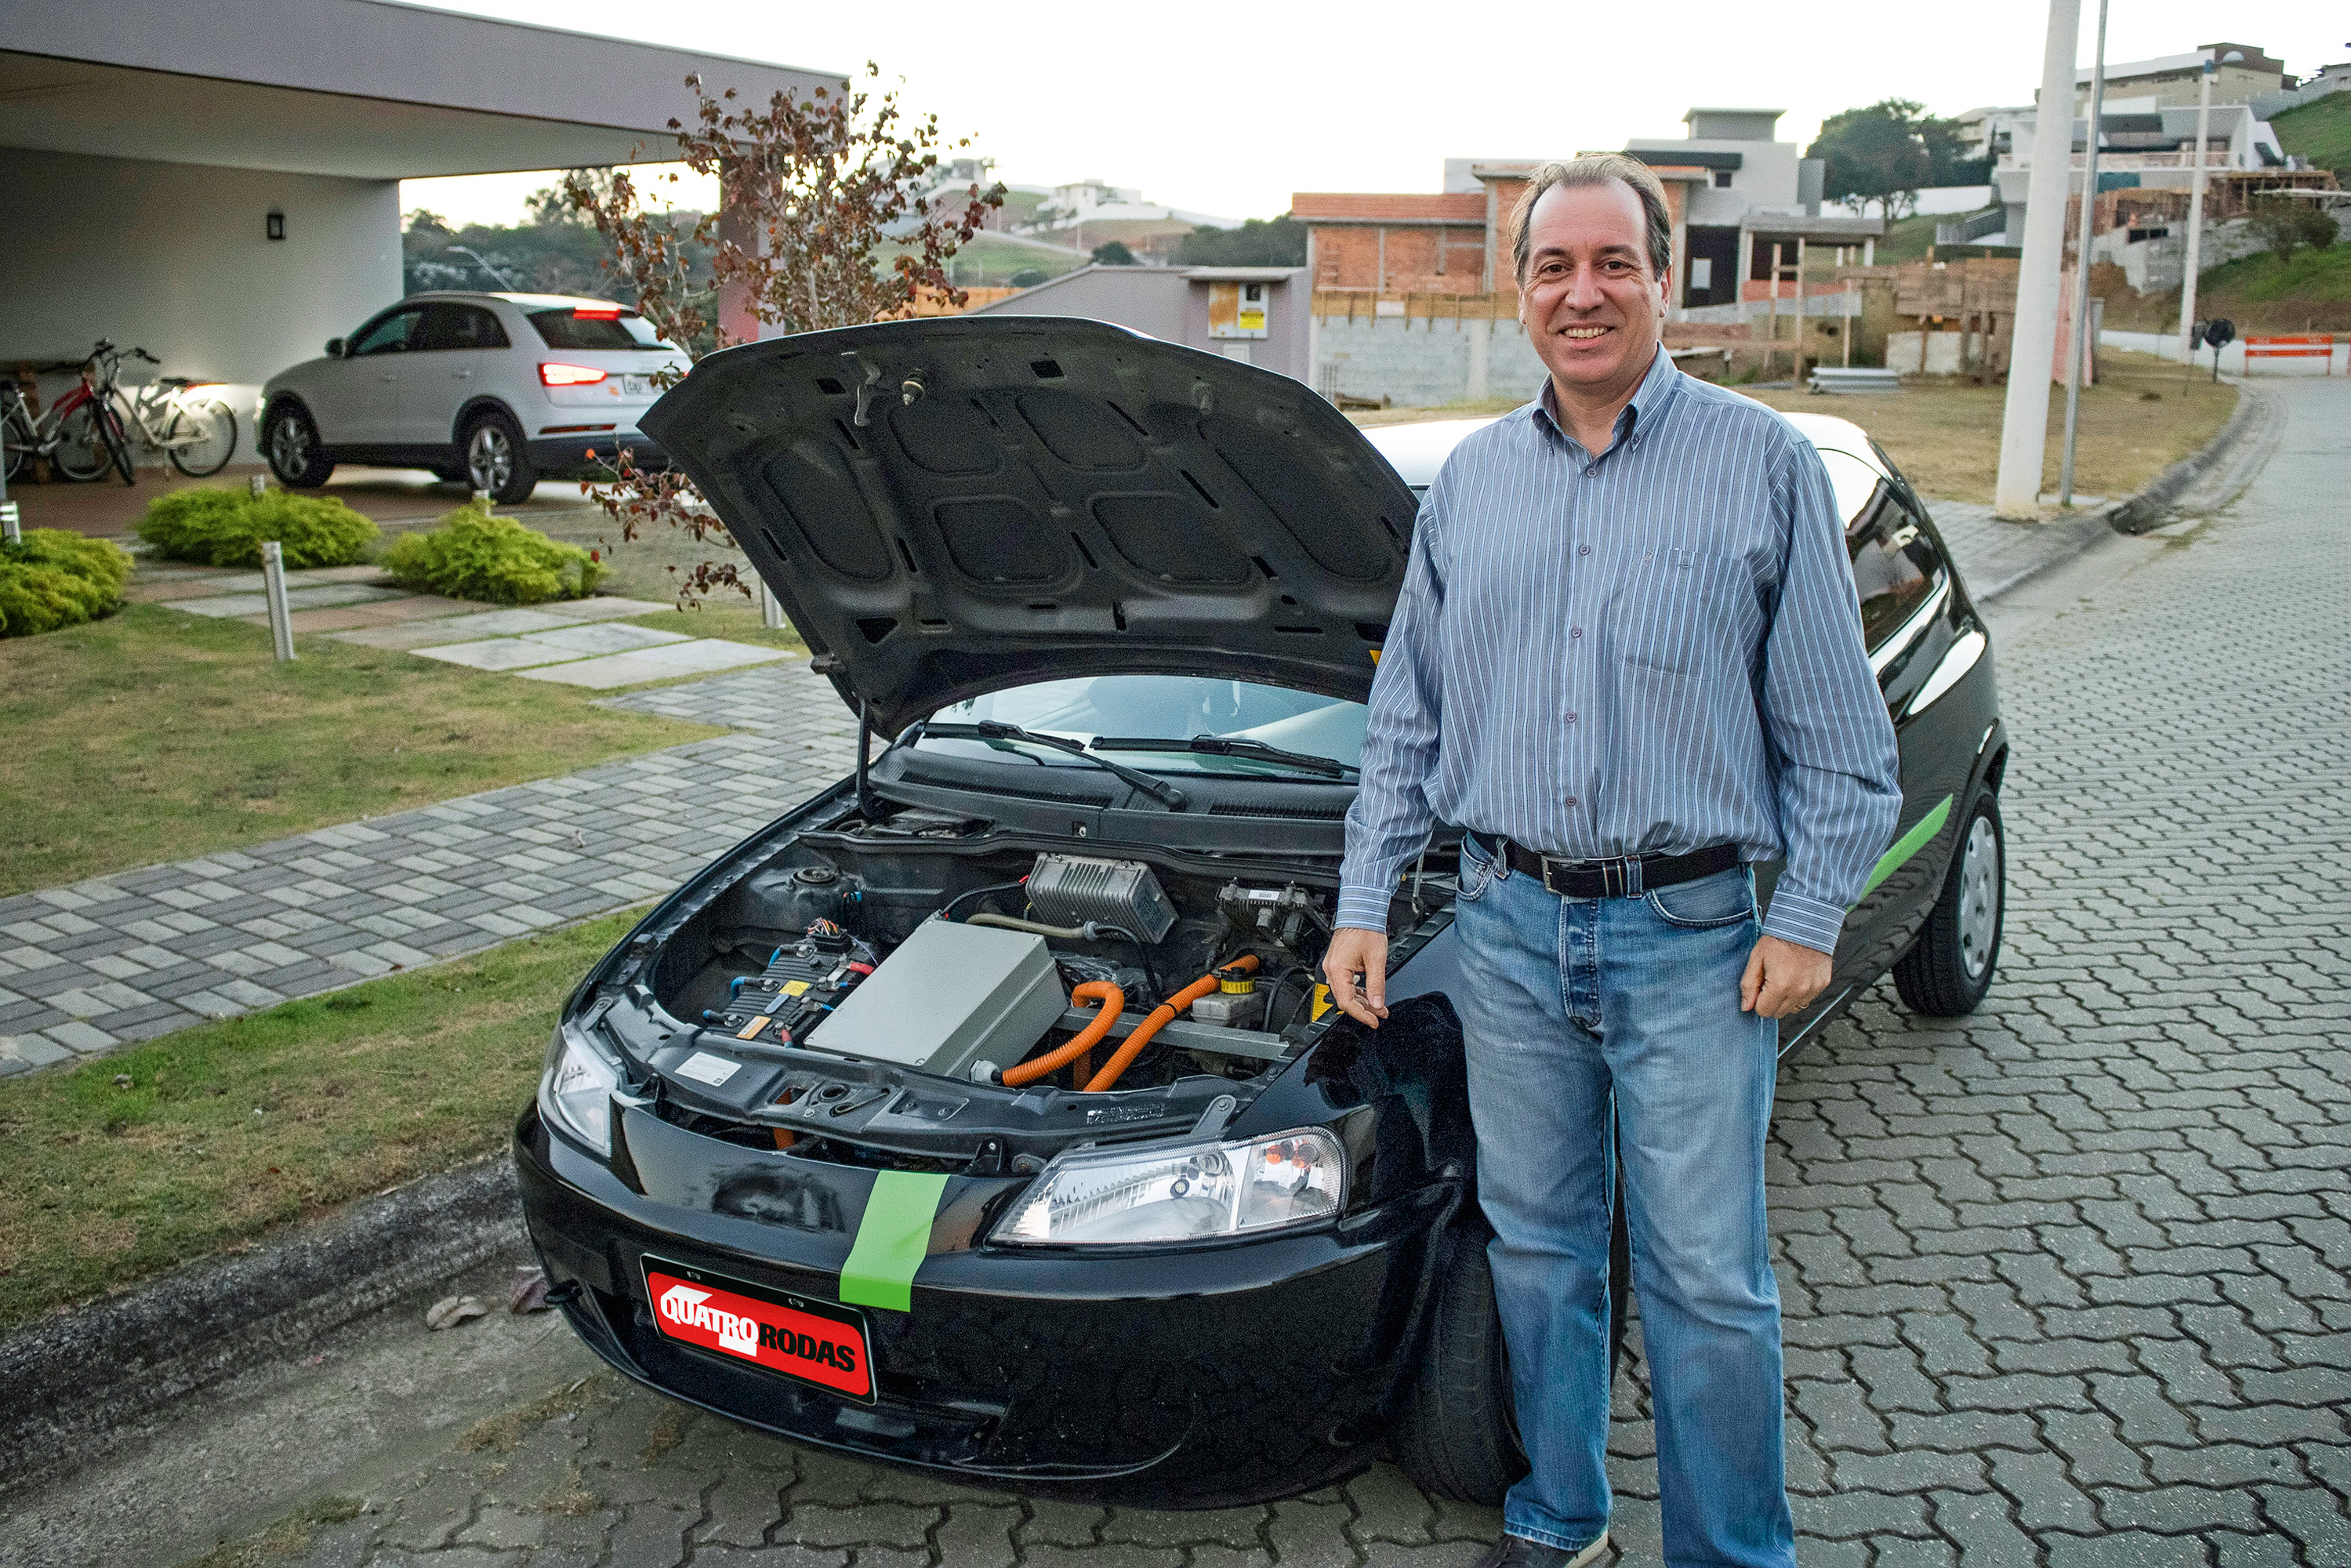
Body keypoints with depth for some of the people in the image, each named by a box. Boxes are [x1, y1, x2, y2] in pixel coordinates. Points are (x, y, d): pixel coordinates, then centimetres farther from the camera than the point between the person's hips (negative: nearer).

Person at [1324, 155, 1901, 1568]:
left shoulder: (1765, 466, -2)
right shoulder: (1470, 483, 9)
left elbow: (1839, 730, -1)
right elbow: (1407, 717, 13)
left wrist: (1810, 918, -7)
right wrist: (1364, 904, 8)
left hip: (1692, 937, -3)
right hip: (1511, 928, 4)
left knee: (1708, 1279, 4)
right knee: (1536, 1248, 14)